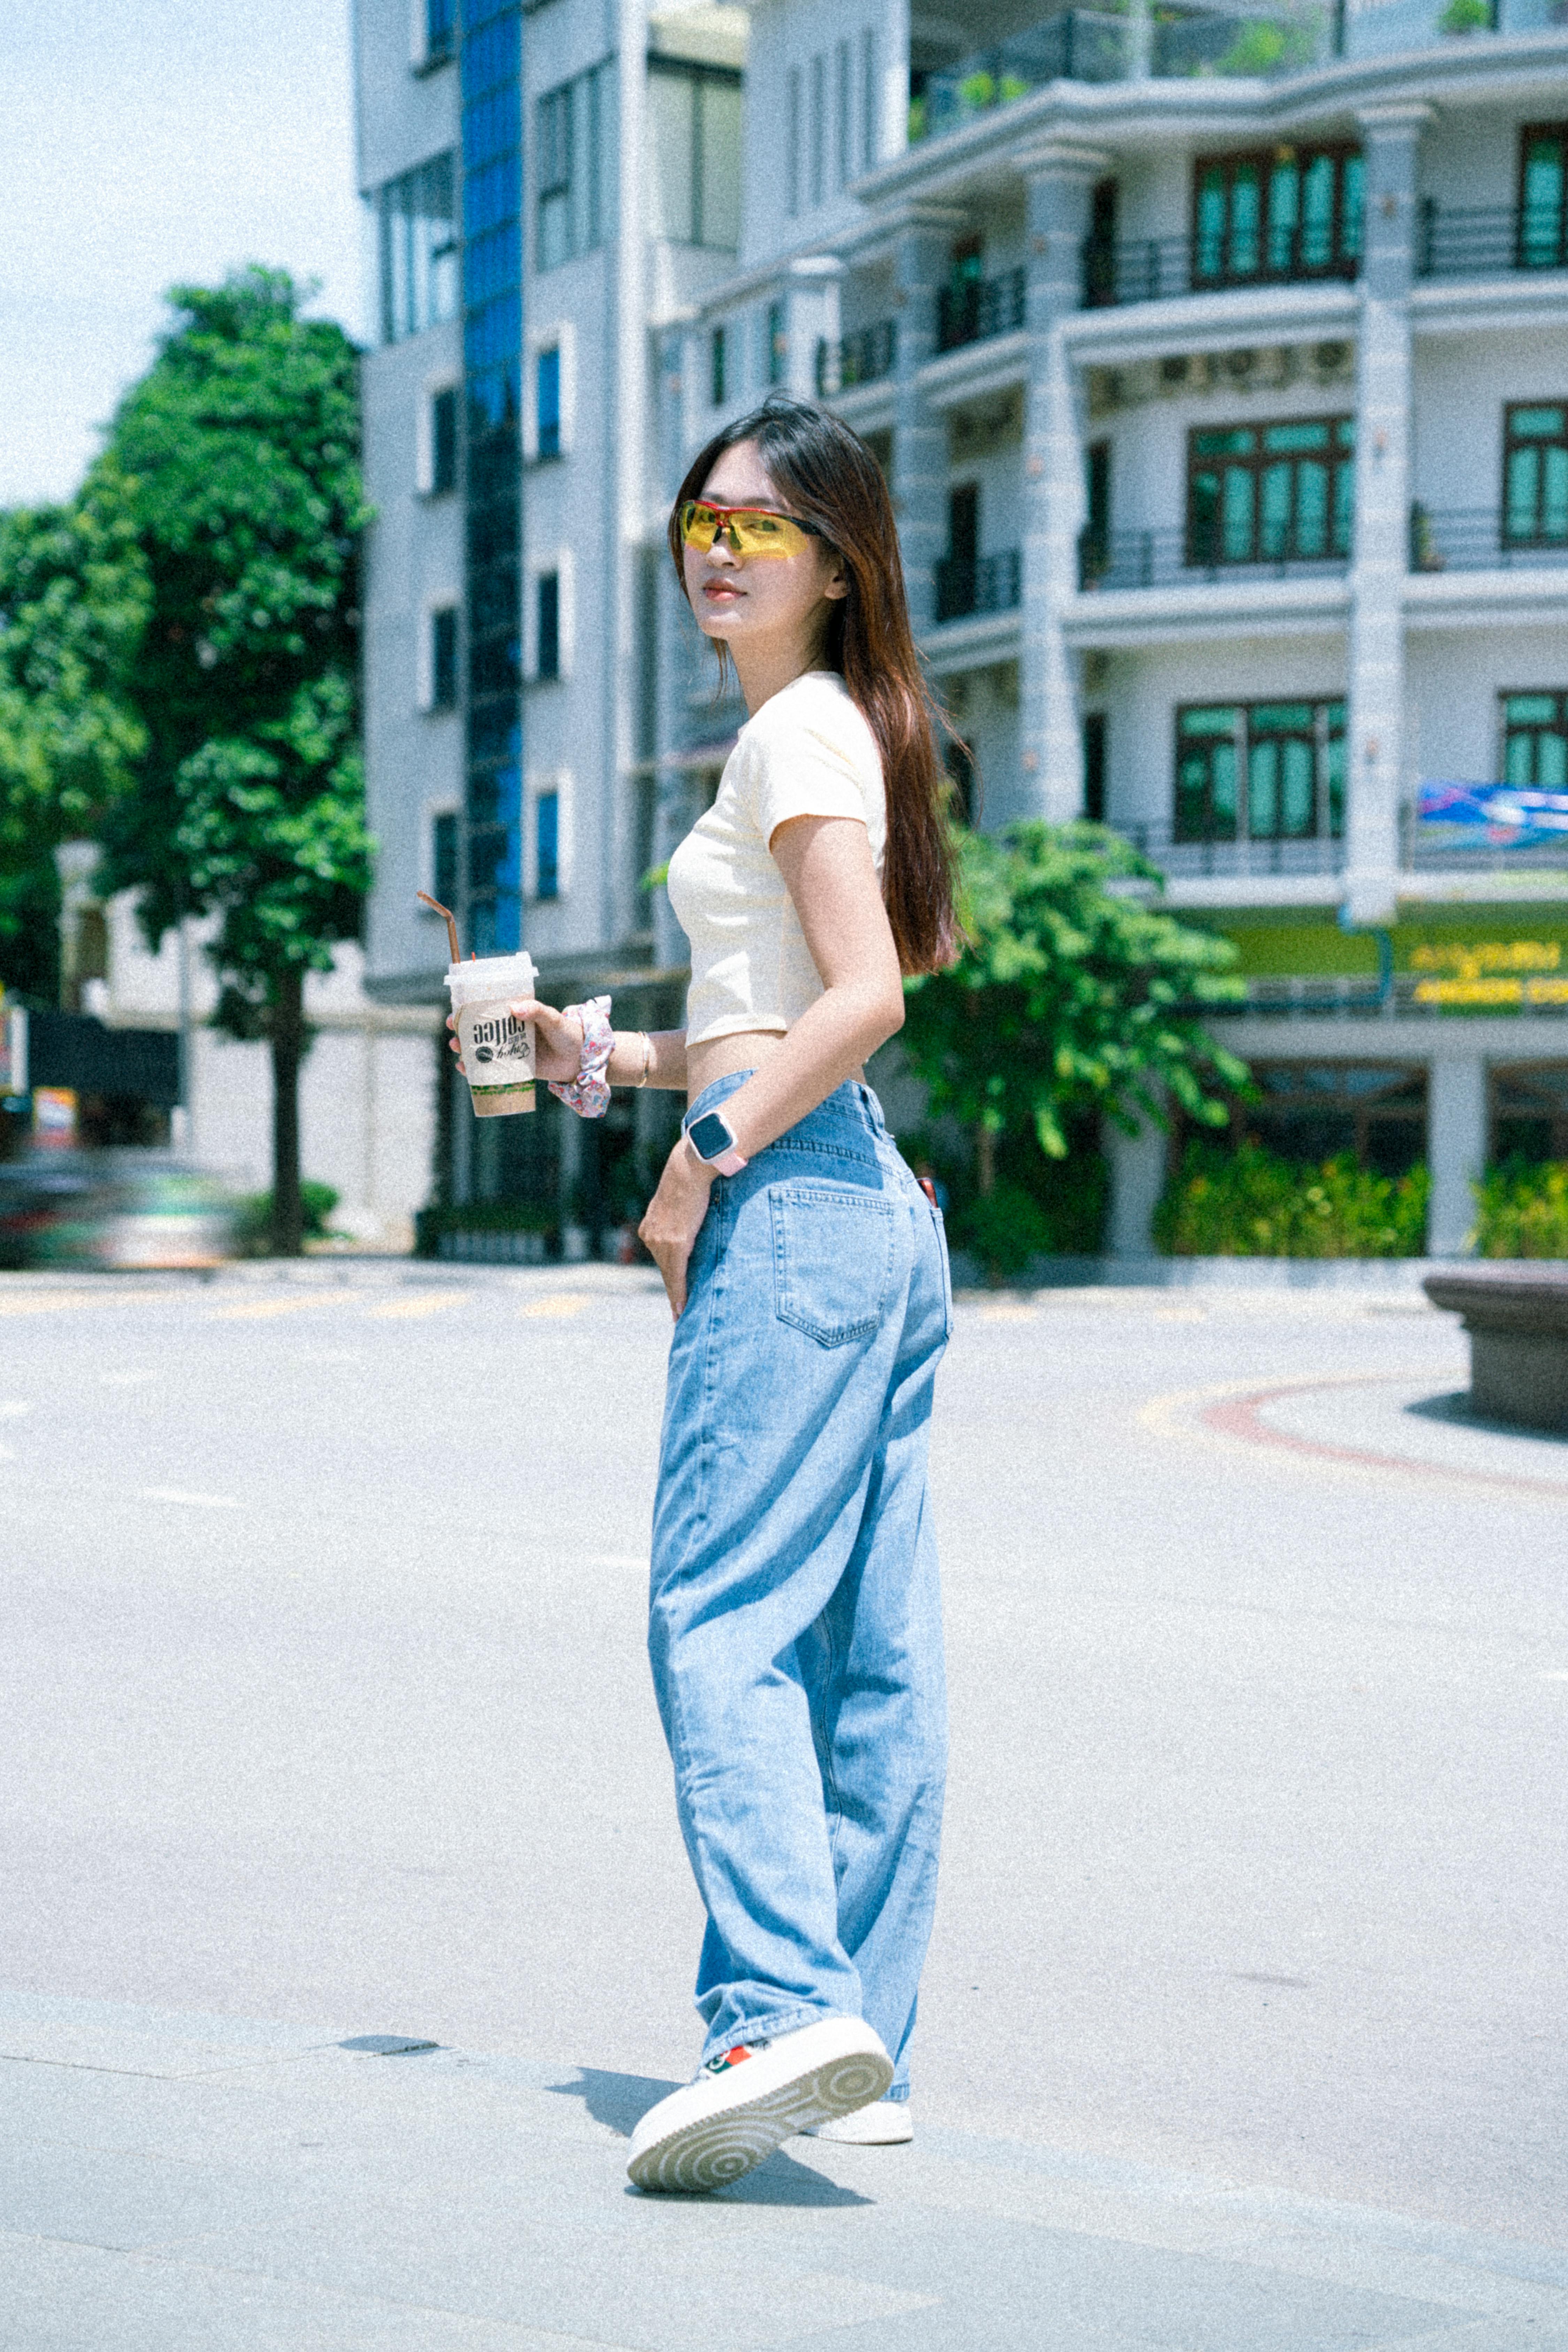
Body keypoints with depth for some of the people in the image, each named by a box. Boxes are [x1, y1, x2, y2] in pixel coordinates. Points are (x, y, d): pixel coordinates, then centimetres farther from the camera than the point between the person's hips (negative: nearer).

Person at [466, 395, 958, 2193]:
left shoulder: (798, 731, -6)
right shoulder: (840, 731, 23)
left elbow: (864, 998, -17)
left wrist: (704, 1159, -13)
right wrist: (597, 1054, 21)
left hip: (794, 1203, -10)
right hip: (880, 1207, 10)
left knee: (720, 1613, -14)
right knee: (869, 1644, 7)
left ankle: (781, 2010, -22)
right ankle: (860, 2049, 10)